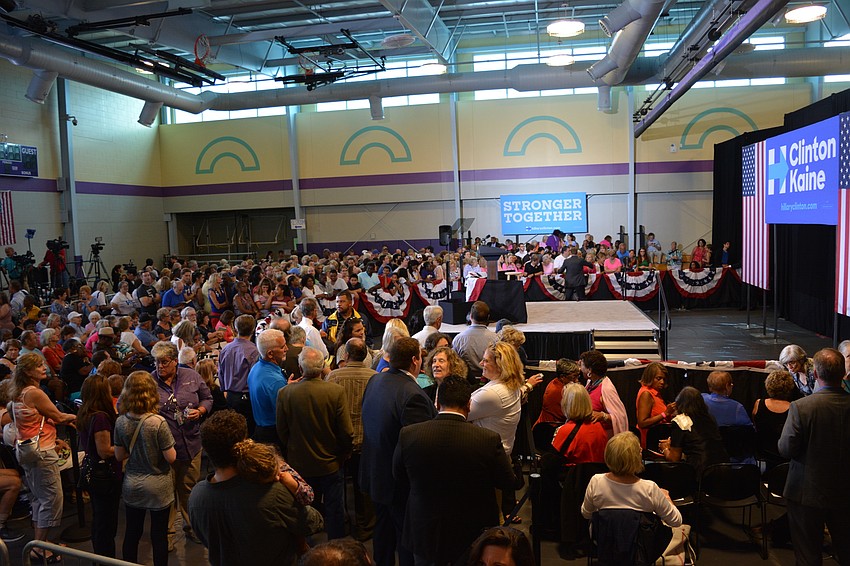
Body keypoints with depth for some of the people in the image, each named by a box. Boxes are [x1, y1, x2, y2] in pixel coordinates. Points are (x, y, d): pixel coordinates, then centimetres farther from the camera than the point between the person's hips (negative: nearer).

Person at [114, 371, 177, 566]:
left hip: (132, 486, 4)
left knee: (132, 533, 18)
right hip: (158, 487, -4)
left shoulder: (121, 422, -9)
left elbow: (119, 456, 2)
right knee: (159, 535, 11)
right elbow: (171, 457, -18)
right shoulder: (158, 423, -23)